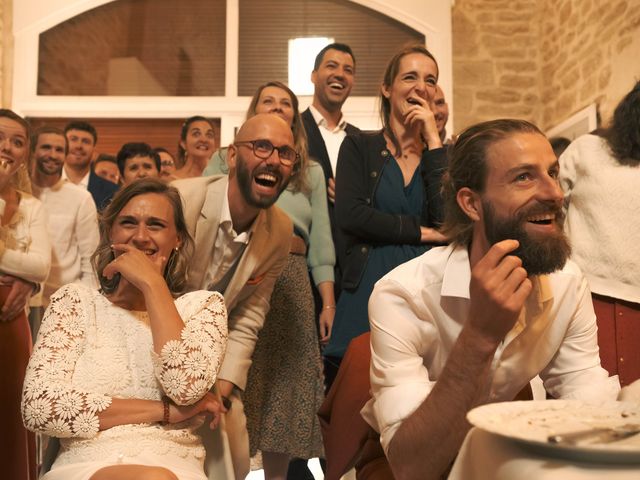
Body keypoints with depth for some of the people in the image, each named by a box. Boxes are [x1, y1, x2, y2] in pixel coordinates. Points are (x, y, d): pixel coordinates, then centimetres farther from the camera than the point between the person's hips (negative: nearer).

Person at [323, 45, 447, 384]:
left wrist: (433, 139, -4)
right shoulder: (359, 147, 6)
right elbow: (349, 214, -8)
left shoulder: (441, 153, 11)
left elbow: (448, 219, -6)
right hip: (369, 290, -1)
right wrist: (421, 232, -6)